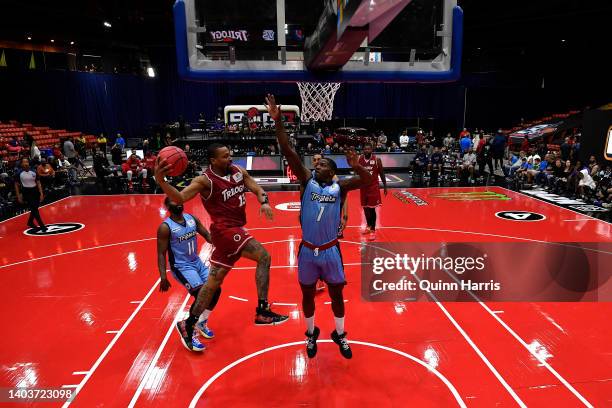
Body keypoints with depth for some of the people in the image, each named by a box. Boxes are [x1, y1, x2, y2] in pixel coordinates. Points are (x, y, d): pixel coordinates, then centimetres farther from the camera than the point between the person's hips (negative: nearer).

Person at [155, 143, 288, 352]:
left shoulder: (238, 171, 5)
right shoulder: (205, 180, -14)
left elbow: (257, 189, 5)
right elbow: (179, 198, -23)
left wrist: (264, 202, -17)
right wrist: (161, 180, -40)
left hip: (234, 229, 8)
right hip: (226, 229, -7)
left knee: (214, 281, 13)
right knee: (263, 257, -19)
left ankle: (188, 325, 25)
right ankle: (262, 311, -11)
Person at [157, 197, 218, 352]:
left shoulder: (192, 218, 1)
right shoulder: (165, 227, -16)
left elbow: (207, 235, 6)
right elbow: (161, 254, -15)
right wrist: (163, 278, -21)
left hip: (197, 262, 7)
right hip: (181, 267, -7)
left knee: (215, 289, 4)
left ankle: (201, 323, 27)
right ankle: (190, 333, -5)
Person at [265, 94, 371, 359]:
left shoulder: (340, 187, -2)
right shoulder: (306, 181, -2)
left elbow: (368, 181, -16)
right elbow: (288, 152, -11)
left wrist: (355, 166, -35)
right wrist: (278, 120, -19)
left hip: (330, 250, 0)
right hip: (307, 250, 1)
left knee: (336, 293, 14)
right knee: (308, 294, 16)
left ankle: (340, 334, 38)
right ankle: (311, 333, 40)